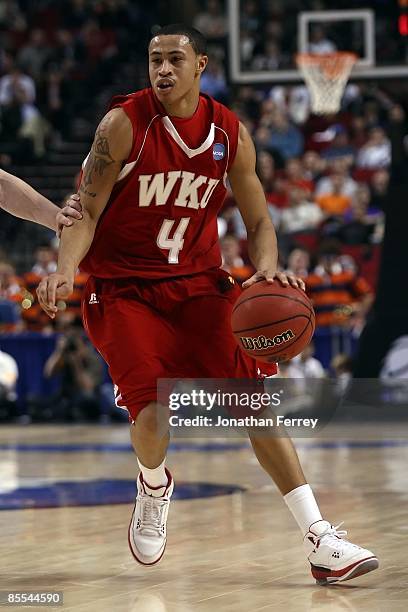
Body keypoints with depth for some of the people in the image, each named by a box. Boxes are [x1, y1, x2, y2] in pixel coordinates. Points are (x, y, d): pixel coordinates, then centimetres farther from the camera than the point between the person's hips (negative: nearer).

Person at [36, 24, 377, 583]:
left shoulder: (230, 133, -1)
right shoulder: (124, 124, -12)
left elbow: (259, 221, 7)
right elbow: (86, 212, -11)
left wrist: (267, 268, -15)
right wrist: (66, 268, -31)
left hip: (198, 282, 3)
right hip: (123, 289, -3)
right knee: (153, 414, -20)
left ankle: (321, 541, -10)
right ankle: (154, 488, 18)